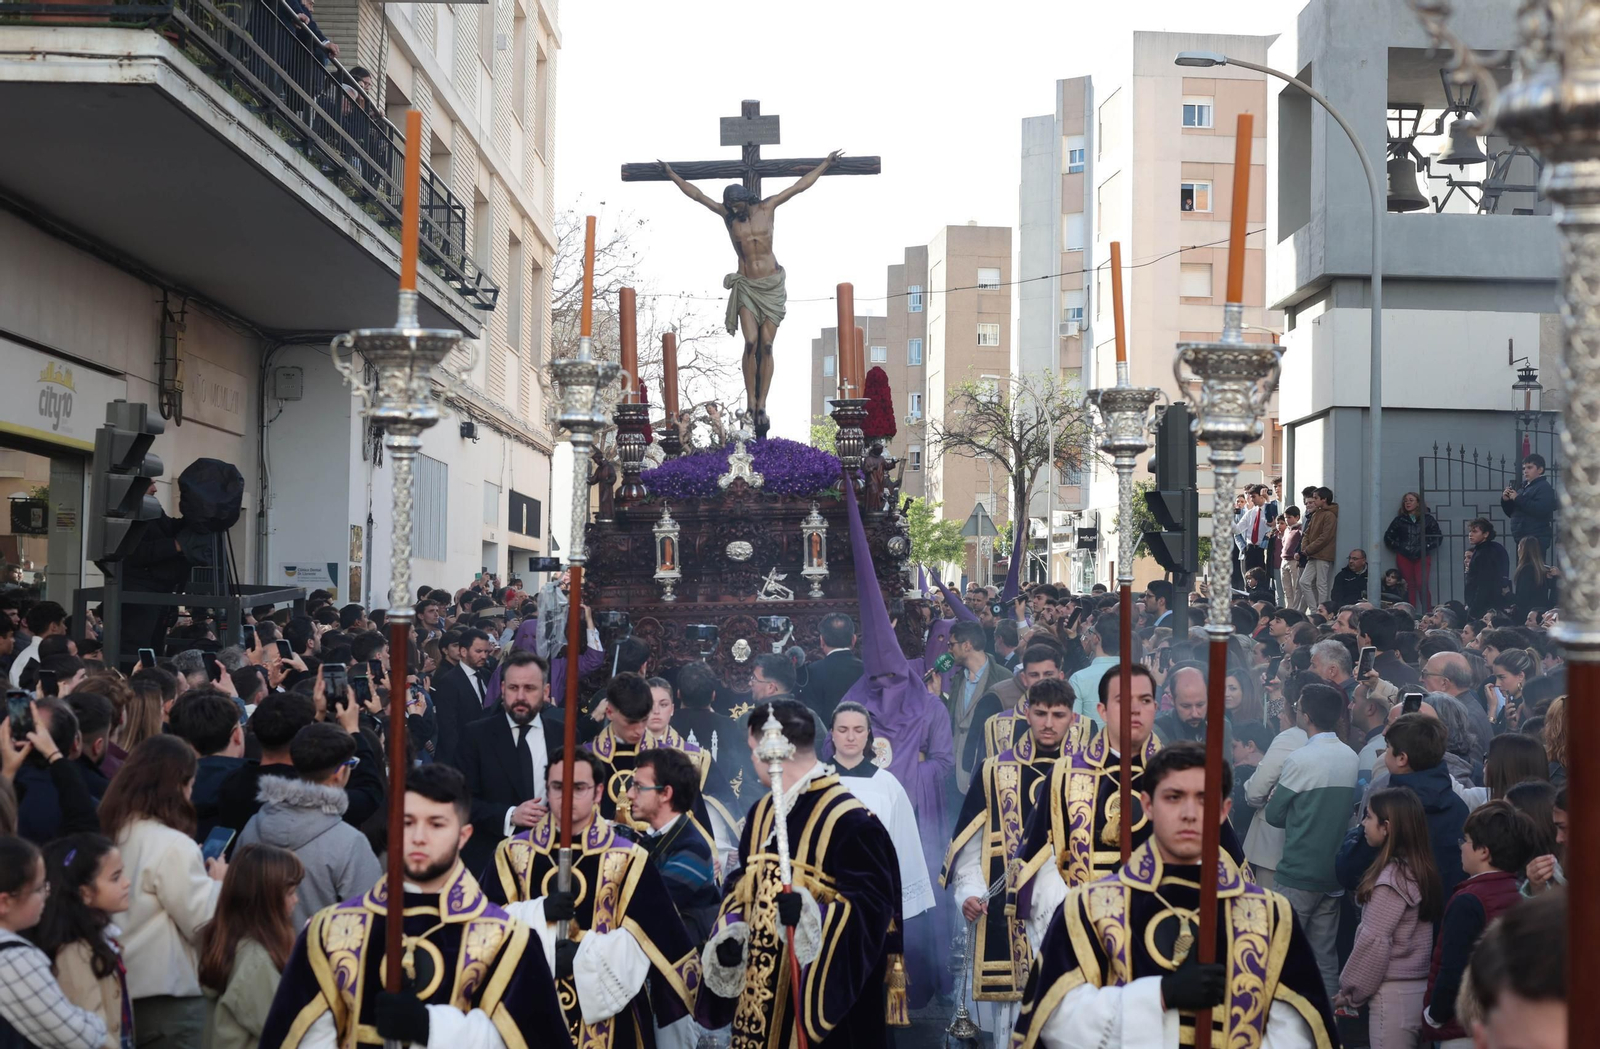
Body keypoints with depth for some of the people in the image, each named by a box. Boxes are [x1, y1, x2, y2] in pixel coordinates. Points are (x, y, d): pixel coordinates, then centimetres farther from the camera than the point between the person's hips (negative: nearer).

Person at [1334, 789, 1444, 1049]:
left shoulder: (1391, 877, -17)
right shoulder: (1422, 869, 8)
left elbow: (1373, 942, -17)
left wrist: (1351, 990, -5)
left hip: (1394, 995, -8)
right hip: (1420, 988, 8)